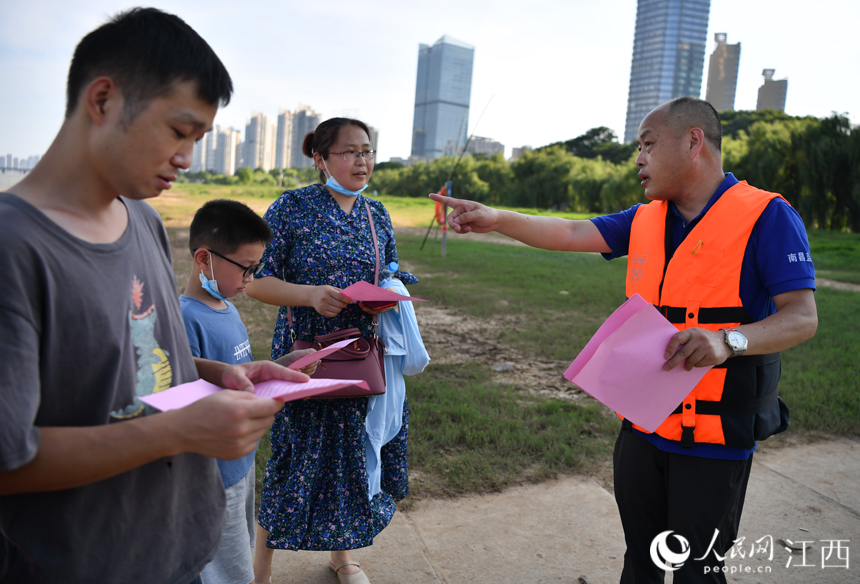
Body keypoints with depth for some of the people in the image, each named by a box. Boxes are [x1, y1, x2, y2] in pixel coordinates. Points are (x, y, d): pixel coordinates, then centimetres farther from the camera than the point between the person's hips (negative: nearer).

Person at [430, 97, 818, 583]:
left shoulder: (767, 217, -12)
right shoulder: (645, 220, 8)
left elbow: (802, 318, -16)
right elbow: (574, 234, 4)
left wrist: (727, 340, -33)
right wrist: (498, 220, -5)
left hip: (714, 438, -5)